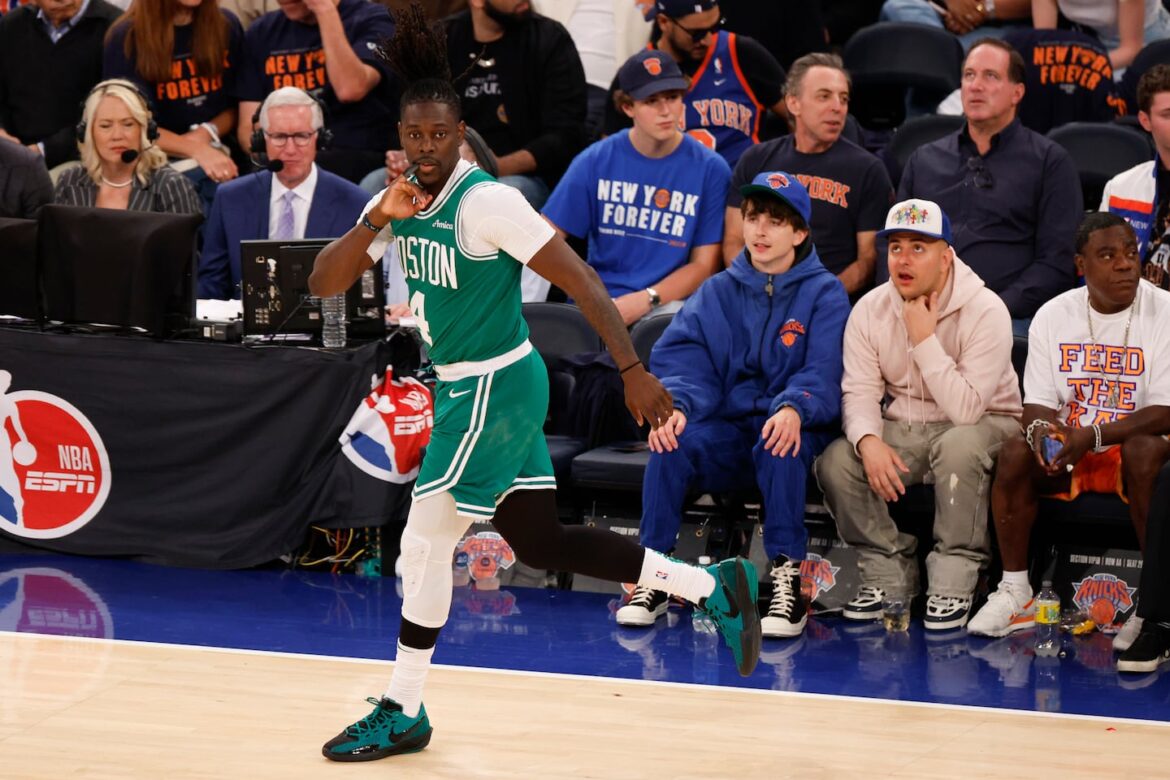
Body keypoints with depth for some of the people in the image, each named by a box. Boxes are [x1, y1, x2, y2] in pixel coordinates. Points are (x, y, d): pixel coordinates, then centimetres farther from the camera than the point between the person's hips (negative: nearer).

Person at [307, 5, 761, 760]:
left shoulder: (487, 202, -18)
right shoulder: (401, 201, 5)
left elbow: (582, 280, -19)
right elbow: (324, 284, 1)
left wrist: (634, 372, -23)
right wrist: (378, 222, -16)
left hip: (495, 387, -9)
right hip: (465, 387, 9)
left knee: (425, 542, -4)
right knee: (541, 543, 14)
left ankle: (403, 713, 8)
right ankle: (715, 587, 22)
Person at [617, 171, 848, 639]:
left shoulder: (824, 294, 4)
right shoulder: (717, 292, 14)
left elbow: (824, 373, -10)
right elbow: (682, 357, 1)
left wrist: (793, 410, -32)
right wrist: (675, 405, -22)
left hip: (786, 428, -3)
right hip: (725, 428, 3)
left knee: (779, 448, -38)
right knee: (672, 442, -29)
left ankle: (787, 574, -31)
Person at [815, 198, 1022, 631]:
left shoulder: (985, 311, -19)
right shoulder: (870, 310, -4)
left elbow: (966, 409, -26)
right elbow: (860, 392, -6)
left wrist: (925, 340, -28)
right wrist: (869, 441, -28)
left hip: (984, 424, -4)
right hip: (902, 428, 4)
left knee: (960, 445, -39)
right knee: (835, 462, -22)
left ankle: (953, 582, -25)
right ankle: (890, 572, -3)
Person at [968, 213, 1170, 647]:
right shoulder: (1054, 315, 2)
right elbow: (1038, 403, 1)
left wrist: (1093, 436, -29)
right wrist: (1040, 429, -25)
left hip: (1133, 442, -3)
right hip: (1068, 449, 3)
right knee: (1017, 451, -25)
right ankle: (1014, 592, -17)